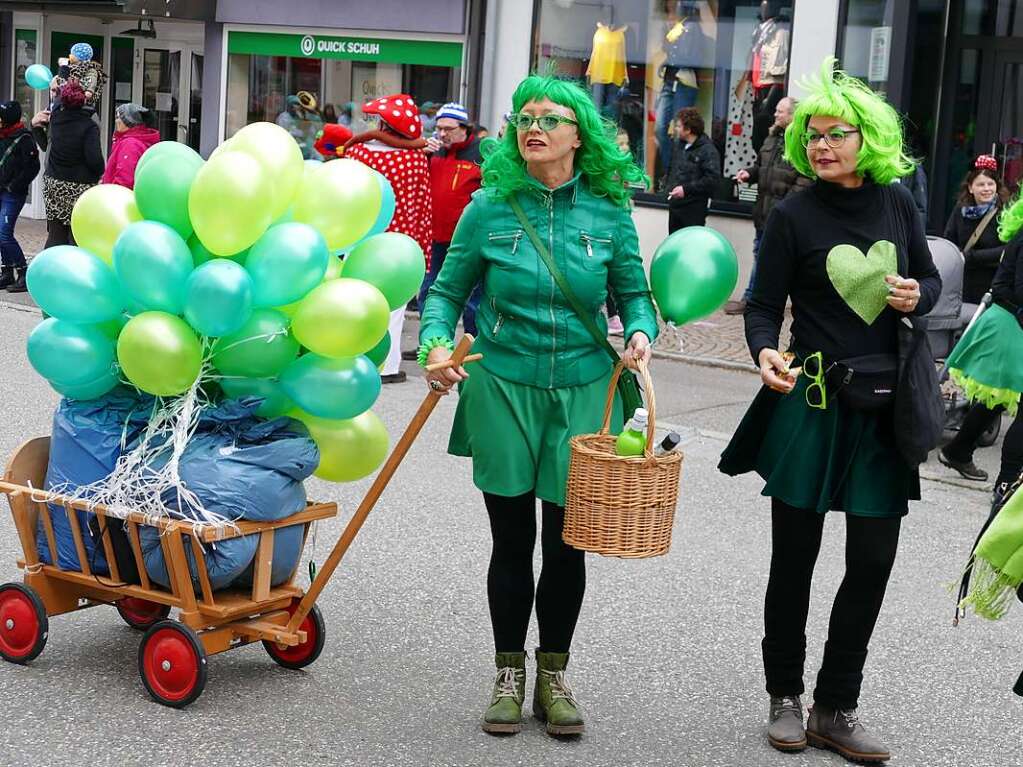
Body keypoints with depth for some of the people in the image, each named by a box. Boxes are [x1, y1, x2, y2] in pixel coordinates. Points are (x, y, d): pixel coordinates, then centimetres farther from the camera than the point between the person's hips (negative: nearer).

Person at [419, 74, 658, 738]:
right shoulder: (491, 207, -3)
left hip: (583, 392, 1)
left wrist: (641, 331, -11)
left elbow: (634, 291, 9)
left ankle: (554, 675, 26)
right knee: (512, 540, 8)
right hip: (503, 389, 0)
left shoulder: (609, 211, -1)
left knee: (567, 543, 7)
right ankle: (510, 676, 25)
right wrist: (437, 344, -12)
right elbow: (448, 290, 6)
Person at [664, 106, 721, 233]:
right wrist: (668, 186, 14)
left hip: (694, 209, -8)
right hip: (674, 205, 8)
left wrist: (686, 189, -22)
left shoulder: (707, 150, -13)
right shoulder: (679, 146, 13)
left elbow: (712, 178, -21)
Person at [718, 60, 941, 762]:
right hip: (812, 402, -3)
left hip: (882, 407, 3)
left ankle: (835, 710, 17)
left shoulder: (897, 202, 4)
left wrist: (916, 296, -7)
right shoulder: (793, 216, -7)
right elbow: (764, 306, -4)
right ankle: (785, 697, 24)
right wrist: (766, 352, -25)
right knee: (795, 557, 6)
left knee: (873, 562, 4)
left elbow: (930, 278, 16)